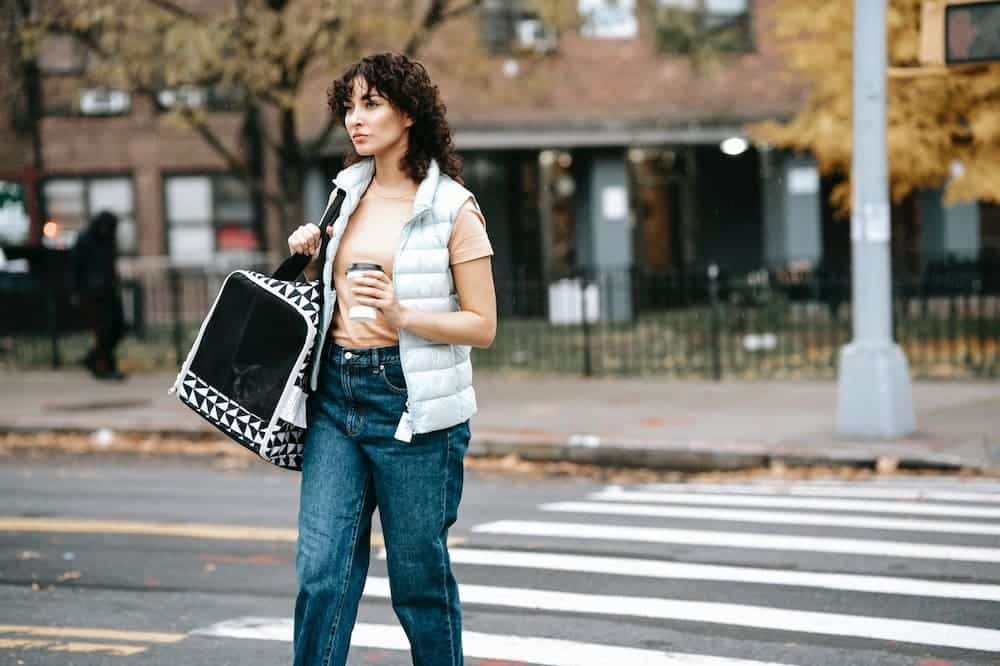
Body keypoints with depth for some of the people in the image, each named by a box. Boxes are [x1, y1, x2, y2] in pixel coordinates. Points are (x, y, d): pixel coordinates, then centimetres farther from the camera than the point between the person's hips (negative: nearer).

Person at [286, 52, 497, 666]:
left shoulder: (453, 208, -6)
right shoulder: (349, 190, 12)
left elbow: (483, 326, -6)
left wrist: (401, 315, -20)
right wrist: (313, 251, 7)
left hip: (412, 404, -5)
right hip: (336, 392, 5)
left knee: (419, 577, 4)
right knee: (322, 569, -2)